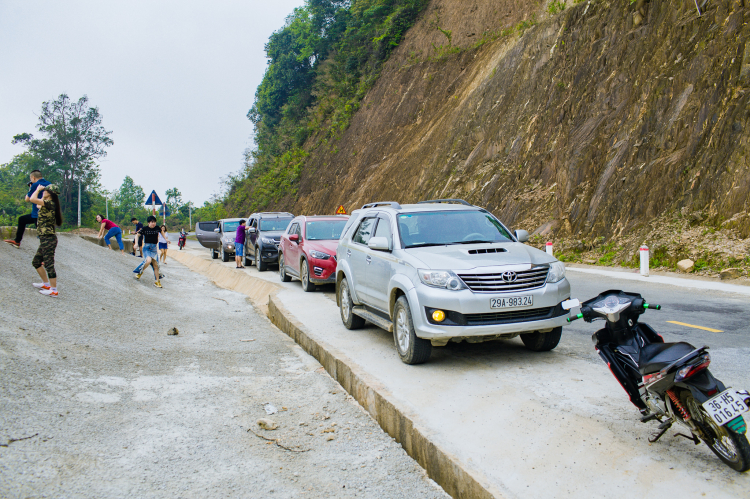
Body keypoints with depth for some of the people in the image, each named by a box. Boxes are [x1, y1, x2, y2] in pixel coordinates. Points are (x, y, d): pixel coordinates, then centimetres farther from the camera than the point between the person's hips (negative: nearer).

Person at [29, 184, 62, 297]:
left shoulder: (49, 203, -16)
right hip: (45, 239, 10)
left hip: (48, 239, -10)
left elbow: (32, 199, -27)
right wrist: (40, 190, 23)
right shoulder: (48, 205, 13)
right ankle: (46, 284, 29)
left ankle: (53, 290, 0)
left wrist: (38, 189, -9)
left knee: (49, 264, -5)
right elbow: (38, 205, 30)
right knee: (36, 262, 20)